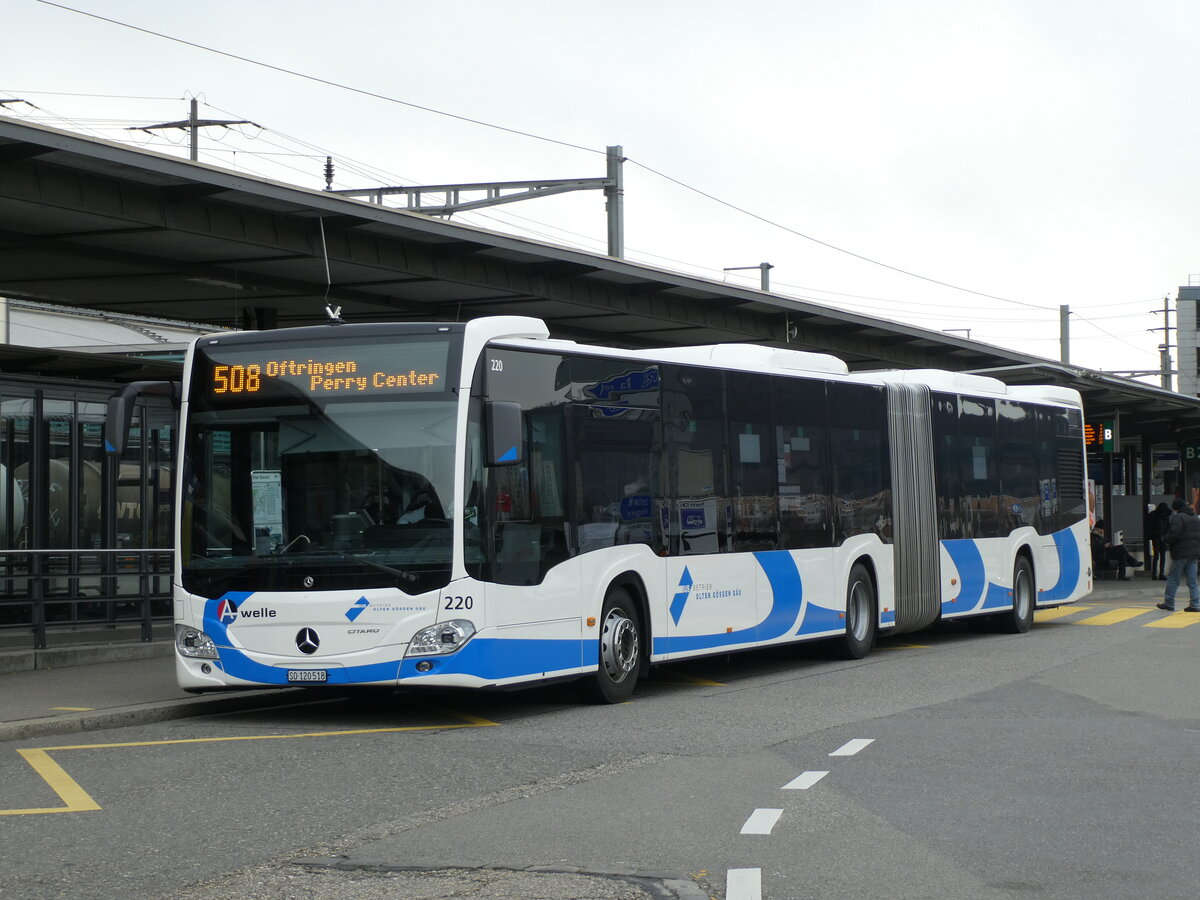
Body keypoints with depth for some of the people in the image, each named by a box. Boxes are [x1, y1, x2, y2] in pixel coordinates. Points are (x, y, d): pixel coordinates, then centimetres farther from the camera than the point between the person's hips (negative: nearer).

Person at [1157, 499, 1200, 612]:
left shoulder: (1177, 517, -10)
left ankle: (1168, 603, 6)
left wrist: (1168, 542, -3)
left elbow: (1174, 534, -21)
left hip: (1181, 553, -7)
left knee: (1173, 579, 2)